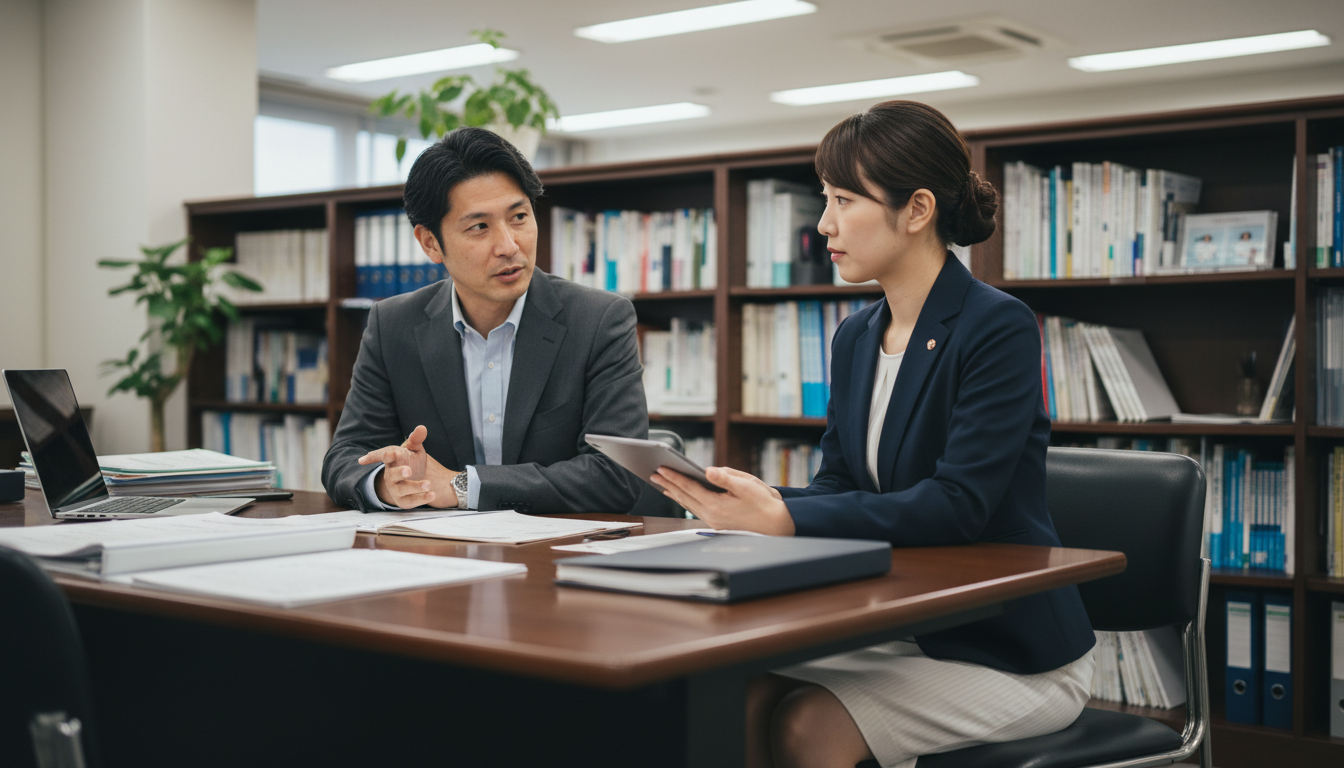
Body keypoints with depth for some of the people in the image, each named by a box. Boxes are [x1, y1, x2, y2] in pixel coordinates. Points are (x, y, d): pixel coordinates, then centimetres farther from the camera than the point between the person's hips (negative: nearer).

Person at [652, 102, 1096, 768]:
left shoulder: (998, 328, -15)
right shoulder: (855, 337, 8)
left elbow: (956, 506, -24)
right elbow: (837, 484, 8)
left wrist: (787, 519, -32)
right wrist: (755, 501, -15)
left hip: (1014, 653, -6)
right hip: (903, 629, 6)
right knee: (745, 700, -19)